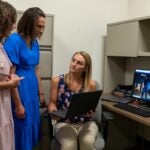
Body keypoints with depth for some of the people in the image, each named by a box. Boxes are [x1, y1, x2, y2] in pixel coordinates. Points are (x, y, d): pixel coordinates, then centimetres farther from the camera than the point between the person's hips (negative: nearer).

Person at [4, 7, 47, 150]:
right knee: (21, 130, 5)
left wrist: (41, 94, 16)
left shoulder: (35, 43, 7)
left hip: (32, 91, 8)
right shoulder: (13, 40, -16)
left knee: (32, 127, 17)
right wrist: (18, 104, -18)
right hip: (19, 91, -8)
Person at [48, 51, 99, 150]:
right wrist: (53, 112, -15)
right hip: (64, 123, 0)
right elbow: (52, 103, 6)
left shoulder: (91, 84, -3)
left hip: (86, 123, 1)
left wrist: (90, 113, -18)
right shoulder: (57, 81, -2)